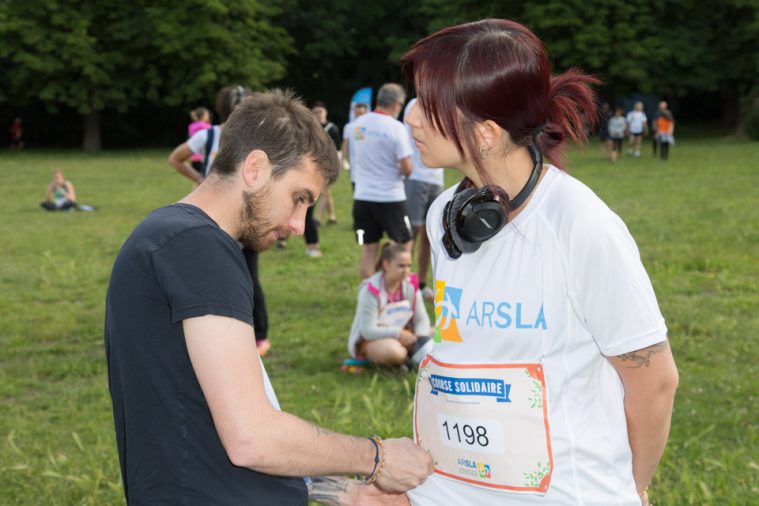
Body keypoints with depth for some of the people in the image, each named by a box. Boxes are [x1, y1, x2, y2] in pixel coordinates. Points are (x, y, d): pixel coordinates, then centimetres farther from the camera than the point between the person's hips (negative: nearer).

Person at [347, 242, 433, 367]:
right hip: (368, 341, -6)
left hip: (400, 336, 6)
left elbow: (421, 319, -3)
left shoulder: (411, 284, -7)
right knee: (394, 350, -39)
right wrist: (398, 333, -28)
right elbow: (368, 330, -23)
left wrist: (421, 340, -22)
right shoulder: (371, 291, -23)